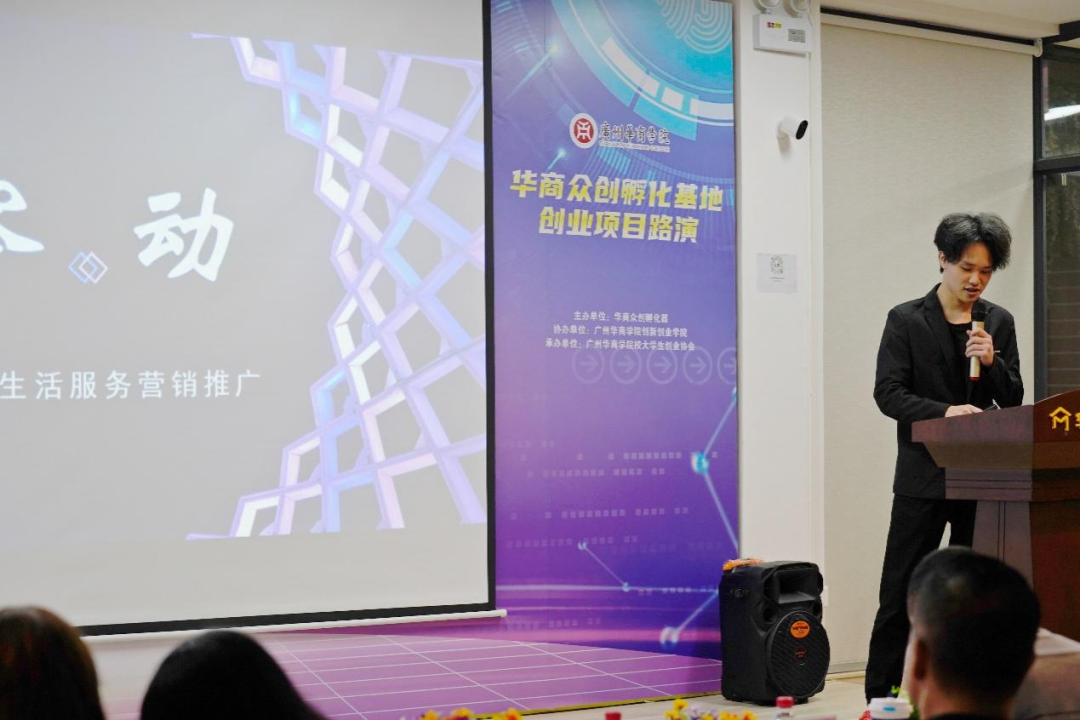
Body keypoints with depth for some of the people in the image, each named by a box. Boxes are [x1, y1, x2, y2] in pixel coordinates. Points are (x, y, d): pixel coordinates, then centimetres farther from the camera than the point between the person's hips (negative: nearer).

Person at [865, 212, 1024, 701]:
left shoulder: (999, 322, 9)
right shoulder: (906, 320, -2)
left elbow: (1013, 400, 8)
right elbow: (888, 393, -8)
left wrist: (992, 362, -11)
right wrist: (944, 413, -22)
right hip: (924, 477, -3)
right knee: (901, 594, 1)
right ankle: (880, 697, 10)